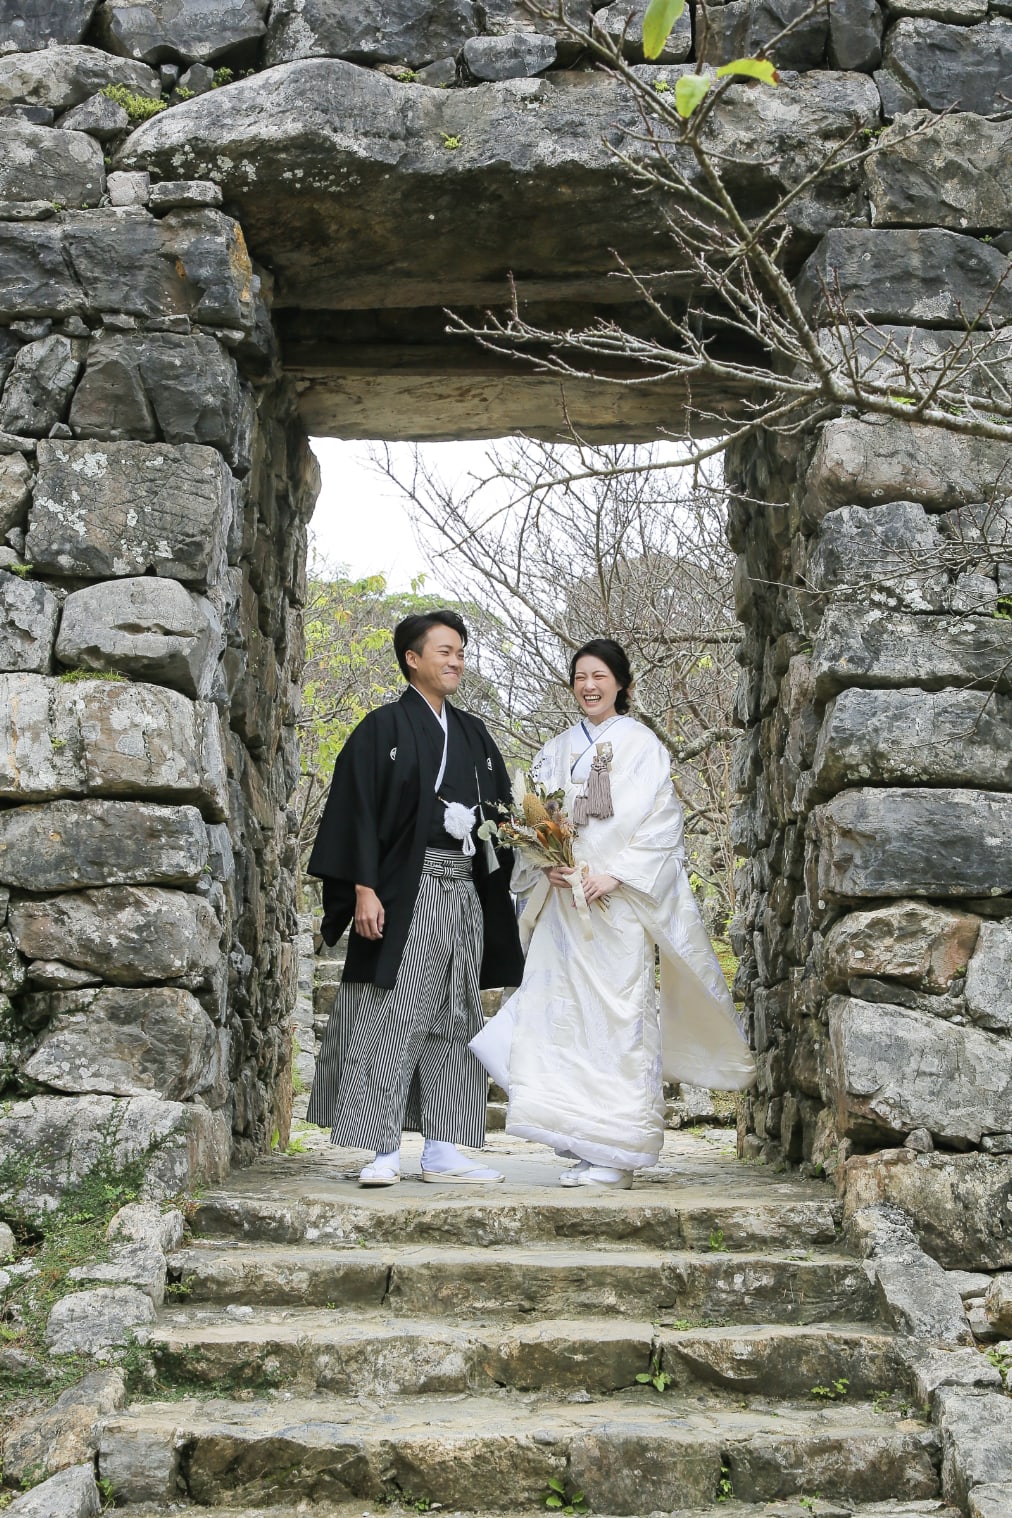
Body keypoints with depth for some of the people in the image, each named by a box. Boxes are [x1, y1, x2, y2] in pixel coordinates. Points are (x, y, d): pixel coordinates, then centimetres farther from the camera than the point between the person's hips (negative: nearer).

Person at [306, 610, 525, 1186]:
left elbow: (501, 809, 22)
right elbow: (357, 811, -7)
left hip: (464, 895, 6)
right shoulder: (384, 728, 0)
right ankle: (385, 1152, -4)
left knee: (455, 1019, 6)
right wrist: (364, 888, -16)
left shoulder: (474, 735, 18)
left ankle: (443, 1151, 10)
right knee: (393, 1016, -7)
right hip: (404, 894, -6)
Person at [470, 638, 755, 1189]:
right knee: (565, 1014, 0)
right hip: (563, 900, 5)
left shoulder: (641, 745, 2)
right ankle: (585, 1147, 6)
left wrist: (614, 875, -15)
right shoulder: (558, 749, 16)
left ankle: (616, 1155, -2)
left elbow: (661, 825, -5)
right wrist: (546, 866, -6)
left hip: (619, 903, -5)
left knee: (618, 1015, -6)